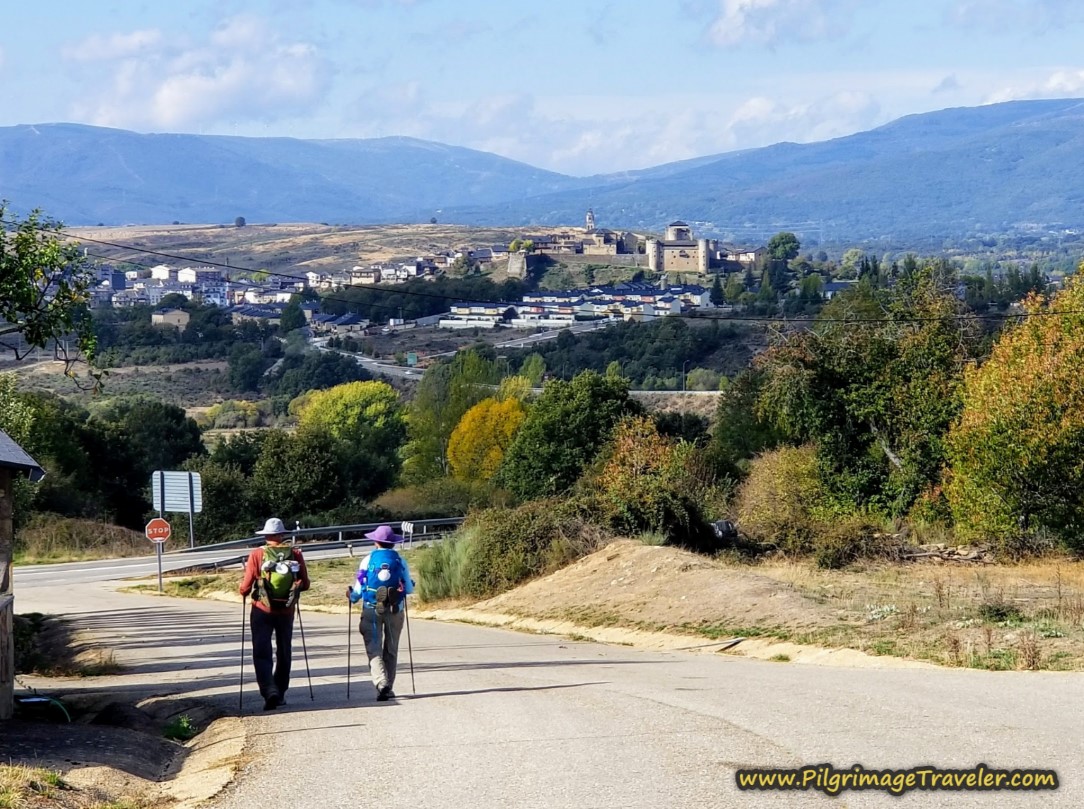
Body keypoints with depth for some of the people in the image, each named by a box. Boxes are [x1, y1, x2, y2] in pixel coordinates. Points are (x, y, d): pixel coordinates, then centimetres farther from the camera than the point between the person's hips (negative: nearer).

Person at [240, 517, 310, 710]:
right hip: (286, 610, 2)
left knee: (262, 654, -2)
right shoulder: (295, 554, -4)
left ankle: (270, 692, -22)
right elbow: (305, 584, 0)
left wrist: (244, 591, 15)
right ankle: (280, 694, 24)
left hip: (262, 611, -2)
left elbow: (245, 587, -8)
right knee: (284, 654, 18)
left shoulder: (257, 555, -9)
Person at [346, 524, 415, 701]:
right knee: (391, 650, 15)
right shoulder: (400, 561, 0)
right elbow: (409, 589, 3)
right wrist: (411, 584, 27)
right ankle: (388, 688, 17)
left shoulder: (368, 560, -3)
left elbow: (359, 589, -2)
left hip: (372, 609, -2)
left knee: (374, 649, -1)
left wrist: (351, 596, 21)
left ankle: (381, 684, -22)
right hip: (395, 610, 2)